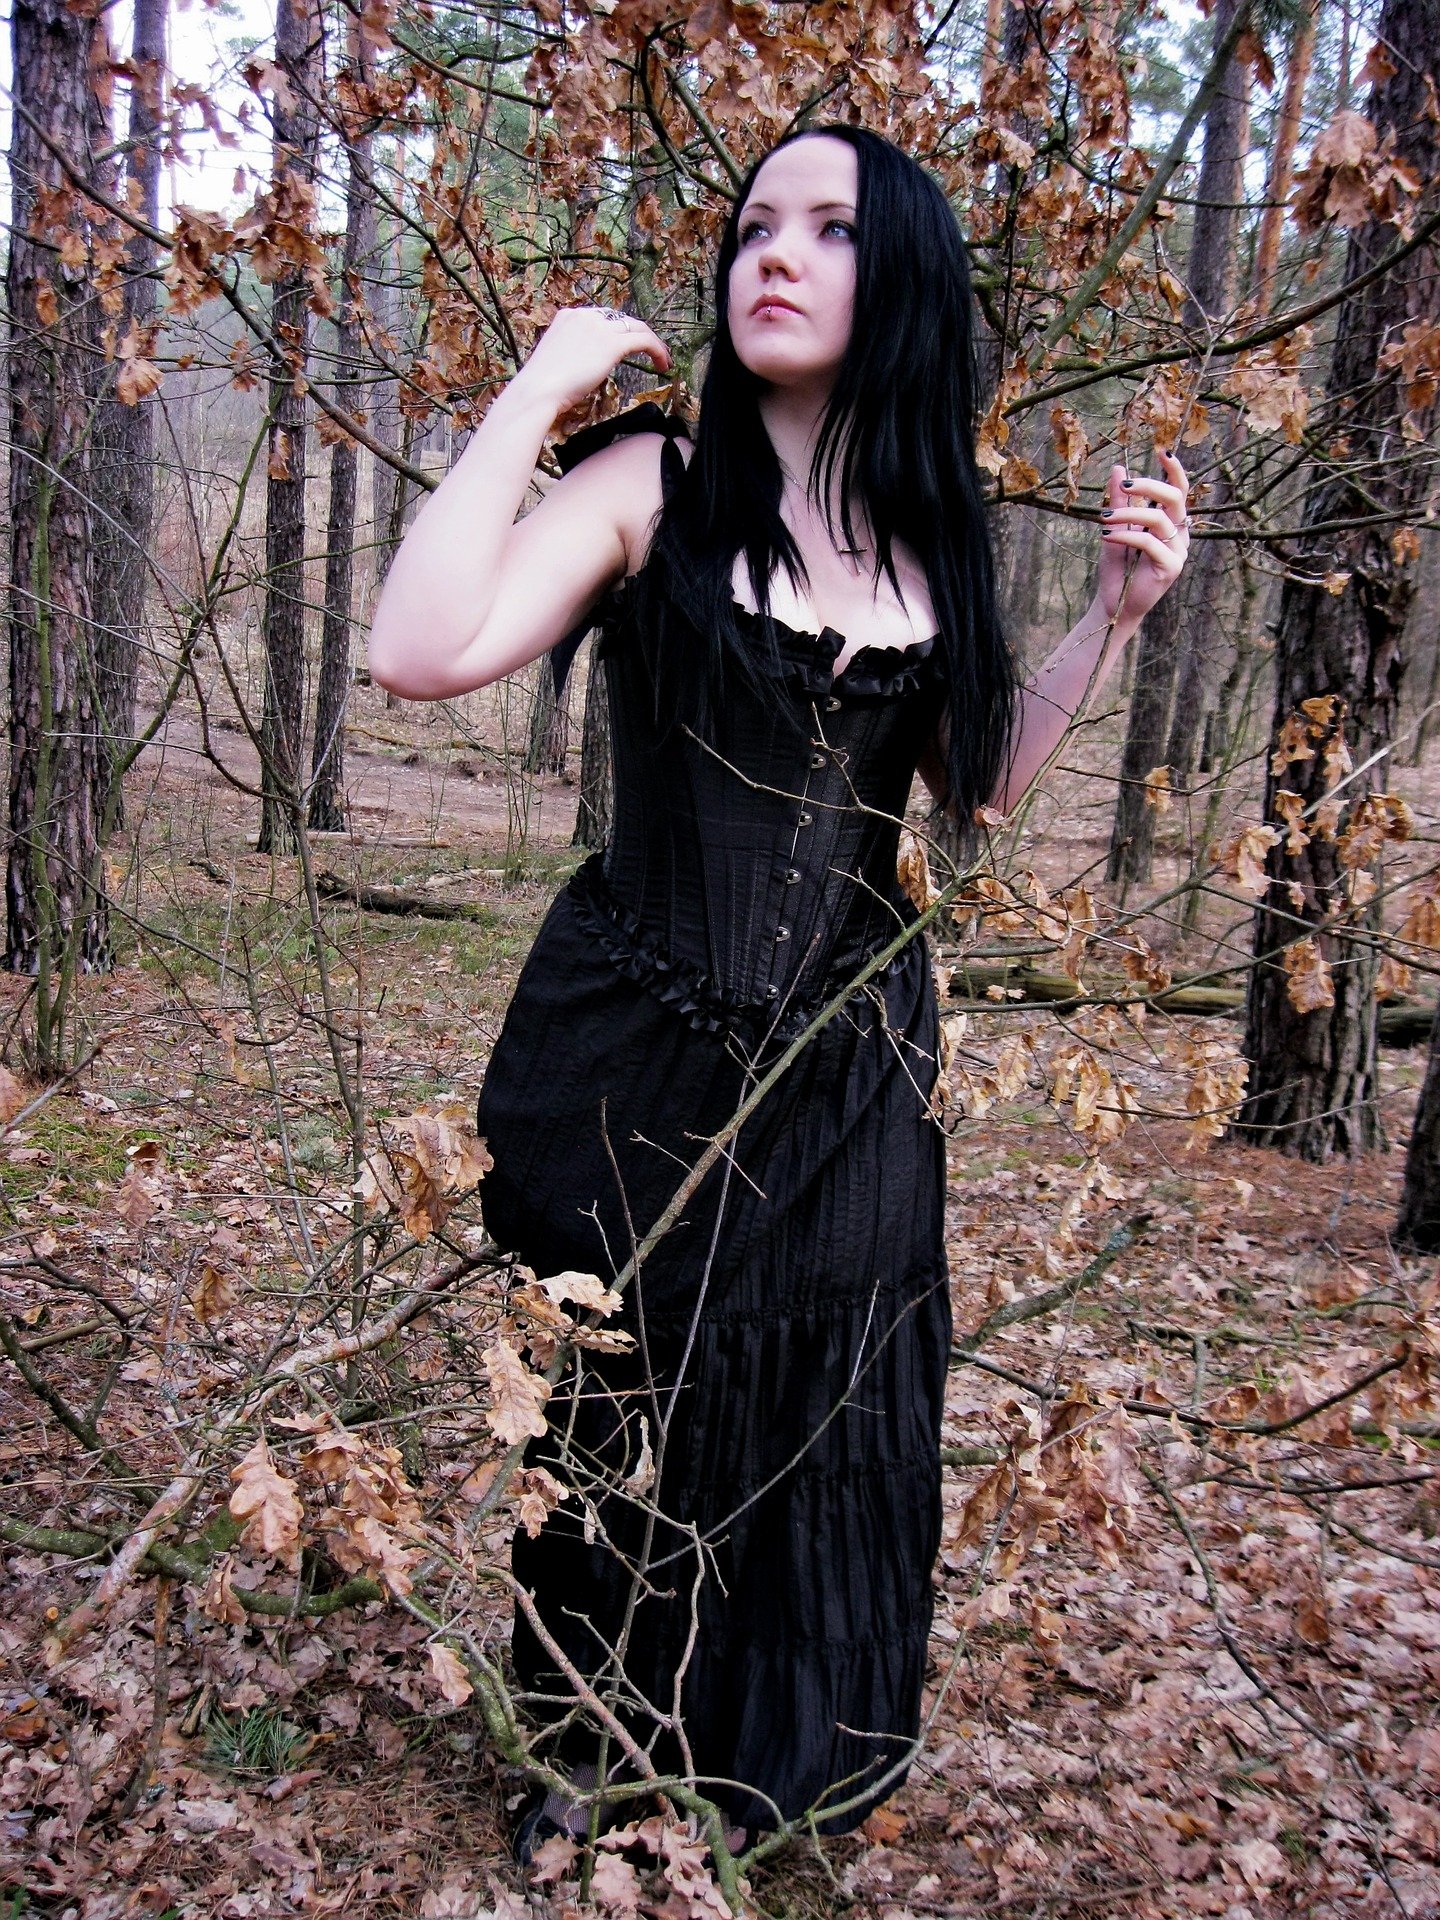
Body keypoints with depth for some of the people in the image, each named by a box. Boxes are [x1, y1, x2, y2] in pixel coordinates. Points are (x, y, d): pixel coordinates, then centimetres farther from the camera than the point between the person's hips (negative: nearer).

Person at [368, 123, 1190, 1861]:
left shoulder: (926, 535, 6)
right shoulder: (654, 485, -8)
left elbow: (981, 778, 15)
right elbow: (421, 652, -22)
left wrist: (1116, 609, 5)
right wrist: (541, 384, -17)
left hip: (848, 1064, 4)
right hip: (635, 1054, -4)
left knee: (828, 1424, 17)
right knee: (625, 1422, 14)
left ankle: (783, 1764, 44)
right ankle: (603, 1750, 42)